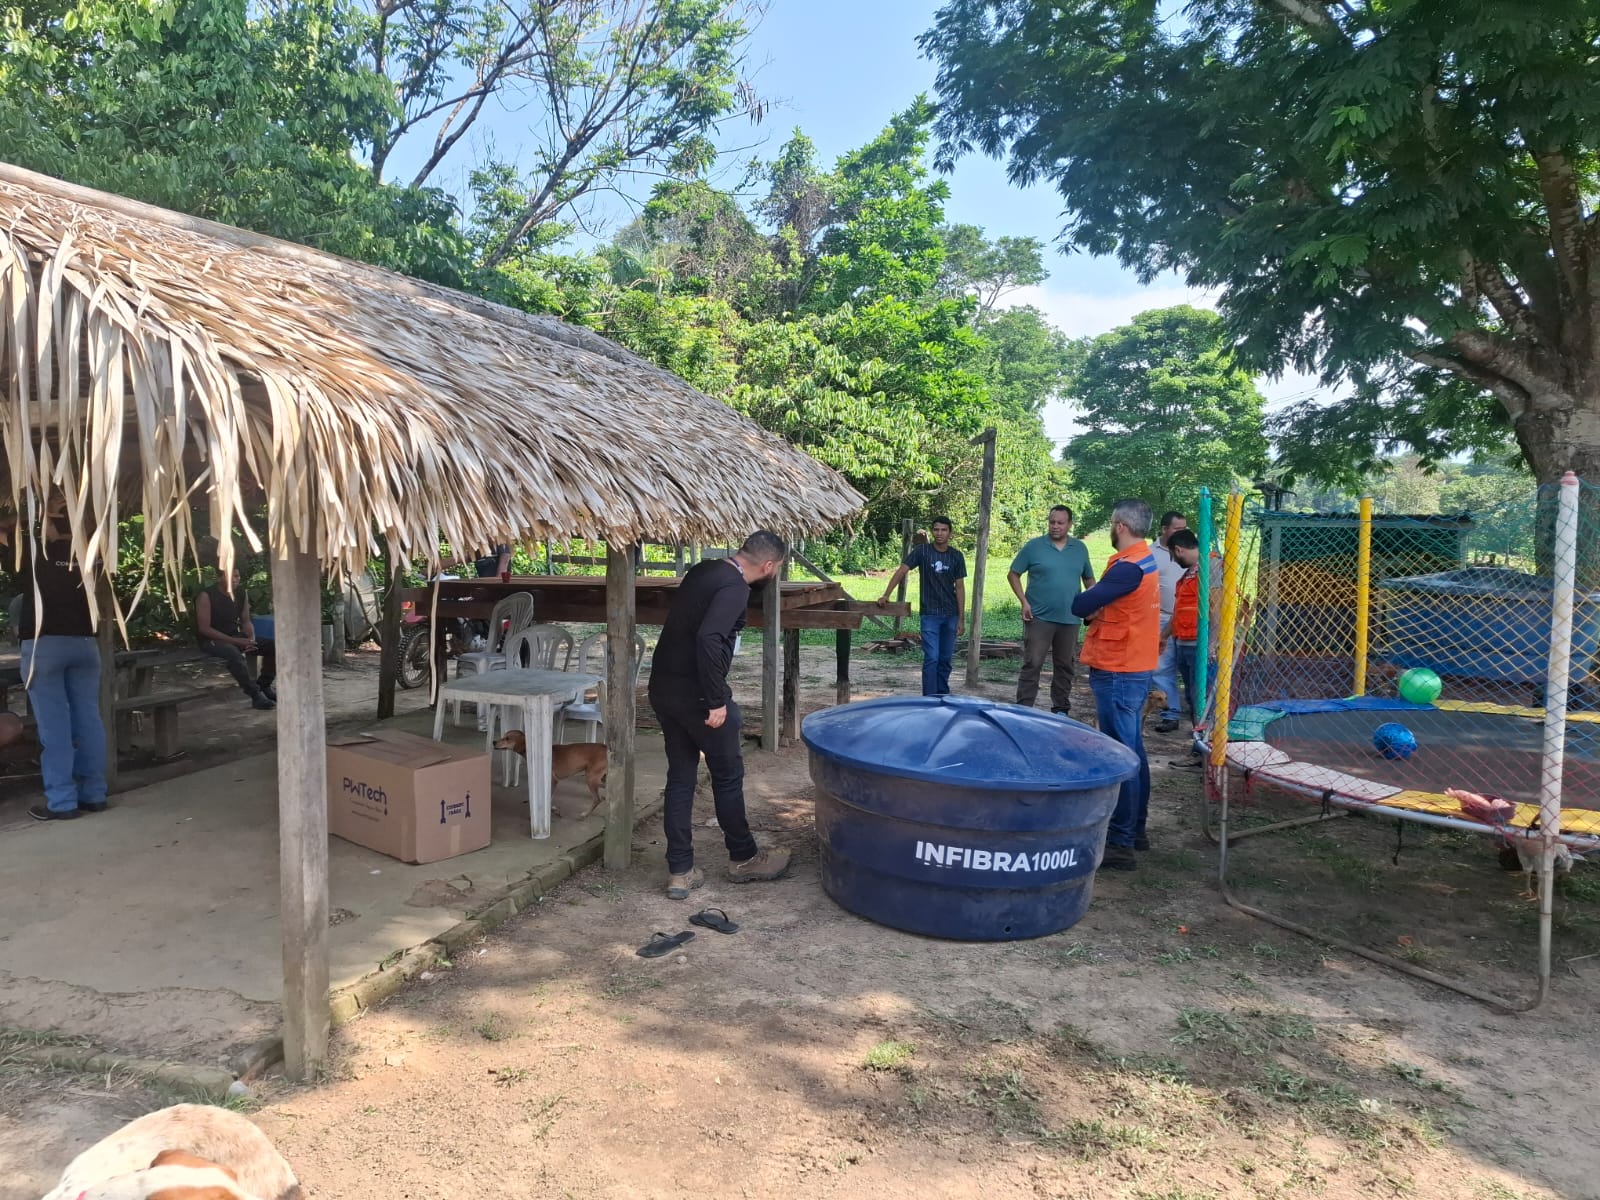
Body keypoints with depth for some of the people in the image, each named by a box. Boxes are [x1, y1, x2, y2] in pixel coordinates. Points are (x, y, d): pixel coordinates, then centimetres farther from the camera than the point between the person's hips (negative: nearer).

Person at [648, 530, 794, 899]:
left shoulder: (705, 570, 10)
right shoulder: (735, 588, -18)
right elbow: (708, 639, -30)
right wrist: (716, 700, -24)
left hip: (663, 688, 8)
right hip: (695, 694, -8)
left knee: (680, 776, 13)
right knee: (728, 775, 10)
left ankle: (679, 871, 17)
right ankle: (744, 858, 26)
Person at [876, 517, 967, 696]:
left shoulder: (956, 556, 2)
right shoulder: (922, 551, -5)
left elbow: (959, 587, 4)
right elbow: (901, 571, -11)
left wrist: (961, 619, 1)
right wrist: (886, 595, -23)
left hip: (950, 614, 3)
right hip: (930, 614, -3)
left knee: (946, 659, 11)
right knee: (931, 658, -9)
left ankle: (942, 697, 23)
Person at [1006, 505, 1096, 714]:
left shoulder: (1080, 548, 8)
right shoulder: (1034, 546, -2)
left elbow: (1089, 579, 18)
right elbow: (1013, 574, 2)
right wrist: (1024, 601, -8)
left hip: (1070, 619, 4)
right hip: (1039, 617, -3)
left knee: (1065, 666, 11)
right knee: (1032, 664, -5)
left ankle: (1061, 709, 22)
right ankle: (1024, 709, 0)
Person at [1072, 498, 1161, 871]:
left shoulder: (1128, 568, -19)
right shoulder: (1147, 561, 12)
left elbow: (1080, 606, -20)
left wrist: (1093, 602, -1)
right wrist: (1100, 607, -5)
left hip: (1117, 673, -10)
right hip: (1136, 668, 10)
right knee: (1133, 751, 15)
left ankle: (1120, 844, -2)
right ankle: (1135, 830, 25)